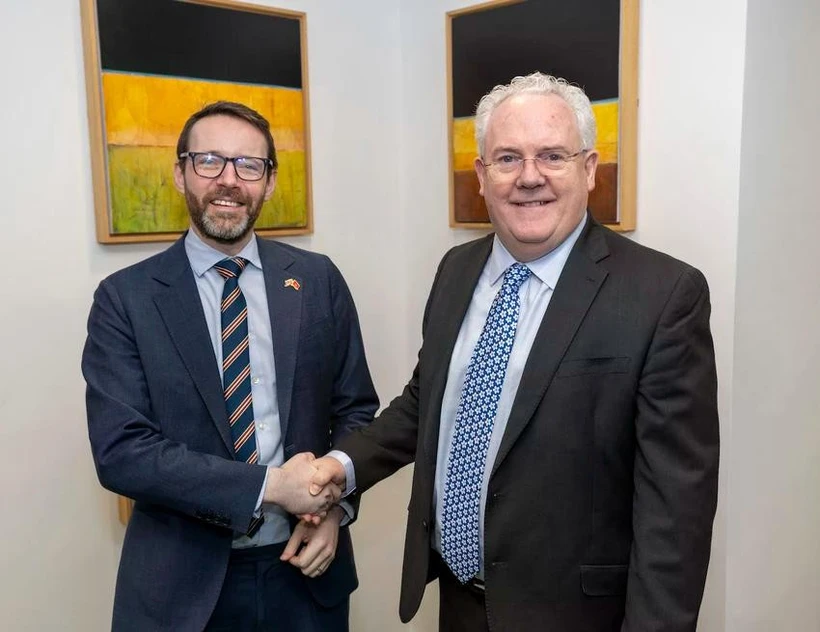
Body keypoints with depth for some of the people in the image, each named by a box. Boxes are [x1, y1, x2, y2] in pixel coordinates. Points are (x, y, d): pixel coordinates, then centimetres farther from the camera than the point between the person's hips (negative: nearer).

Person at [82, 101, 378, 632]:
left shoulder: (317, 280, -1)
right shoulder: (126, 298, -8)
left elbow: (355, 408, 5)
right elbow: (120, 450, -14)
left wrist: (333, 504, -11)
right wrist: (270, 485, -20)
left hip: (305, 568, 2)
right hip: (184, 583, -2)